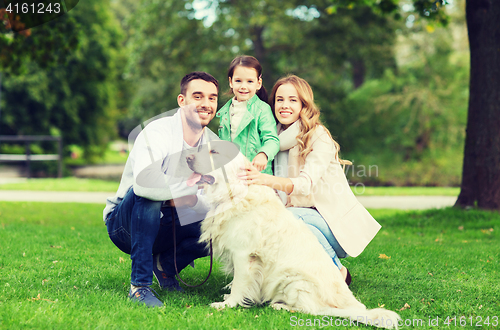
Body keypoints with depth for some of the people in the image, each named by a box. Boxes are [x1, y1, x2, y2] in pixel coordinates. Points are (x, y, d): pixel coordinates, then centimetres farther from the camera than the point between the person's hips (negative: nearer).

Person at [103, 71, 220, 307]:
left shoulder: (214, 144, 0)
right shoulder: (158, 132, -21)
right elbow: (144, 181, -42)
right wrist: (193, 192, -31)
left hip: (167, 228, 6)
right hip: (125, 224, -5)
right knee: (148, 193, -37)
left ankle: (166, 263, 9)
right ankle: (139, 285, -29)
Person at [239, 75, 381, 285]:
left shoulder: (319, 137, -12)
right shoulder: (279, 138, 9)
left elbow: (306, 183, -28)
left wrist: (266, 180, -46)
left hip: (336, 221, -6)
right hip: (305, 215, 7)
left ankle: (336, 271, -12)